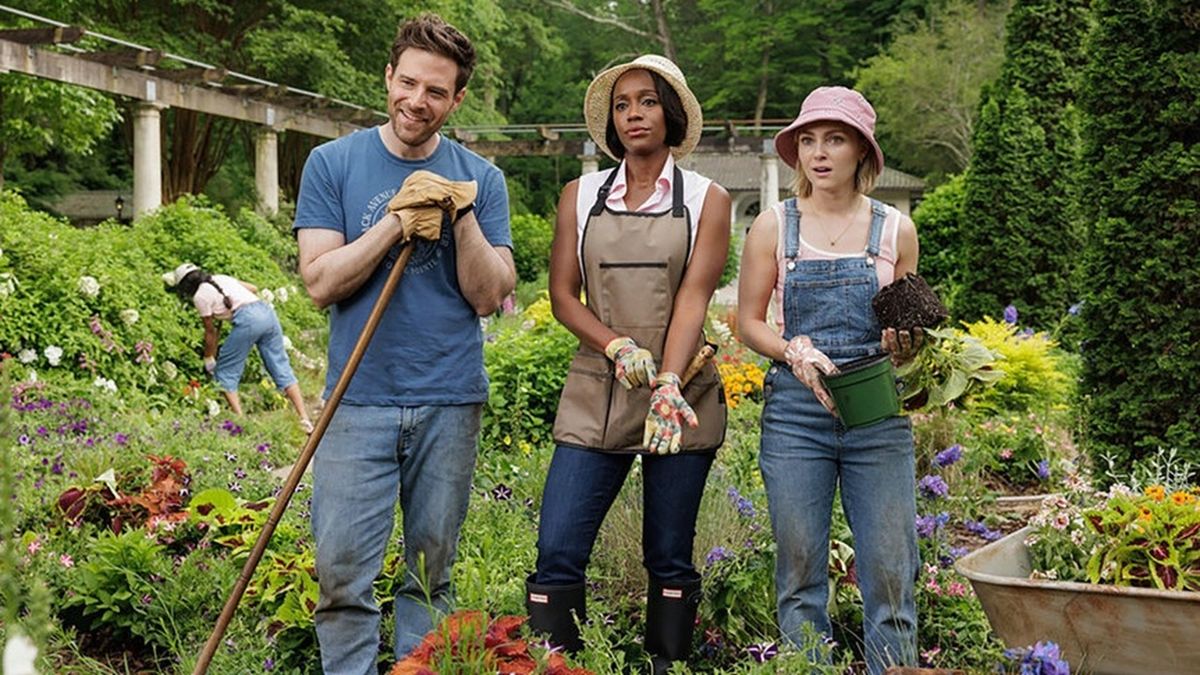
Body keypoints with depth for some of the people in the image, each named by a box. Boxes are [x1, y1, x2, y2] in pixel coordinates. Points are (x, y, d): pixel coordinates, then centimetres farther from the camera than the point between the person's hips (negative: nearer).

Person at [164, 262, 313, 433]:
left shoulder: (200, 296, 6)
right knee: (281, 369, 8)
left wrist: (209, 360, 23)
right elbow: (253, 288, 32)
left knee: (225, 372, 7)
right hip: (267, 311, 7)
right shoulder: (222, 278, 26)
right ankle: (305, 420, 2)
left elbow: (210, 331, 12)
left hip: (248, 319, -7)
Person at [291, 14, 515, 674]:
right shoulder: (333, 163, 3)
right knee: (344, 576, -3)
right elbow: (320, 282, -5)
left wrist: (462, 218, -13)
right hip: (360, 399, -1)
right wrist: (397, 222, -13)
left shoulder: (480, 178, 5)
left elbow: (489, 295, -1)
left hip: (450, 402, 1)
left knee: (431, 575, 10)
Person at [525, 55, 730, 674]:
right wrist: (619, 348, -15)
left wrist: (669, 381, -23)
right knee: (557, 551, -7)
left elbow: (694, 297, -8)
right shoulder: (580, 196, 9)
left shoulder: (705, 199, 4)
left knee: (670, 557, 6)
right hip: (597, 391, 1)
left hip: (682, 390, -1)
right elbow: (563, 295, 3)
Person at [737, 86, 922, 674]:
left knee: (889, 570, 0)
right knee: (800, 571, 4)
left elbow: (910, 327, 14)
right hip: (795, 410, 0)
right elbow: (749, 321, 6)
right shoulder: (774, 226, 5)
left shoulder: (895, 230, 7)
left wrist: (904, 343, -9)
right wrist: (795, 351, -12)